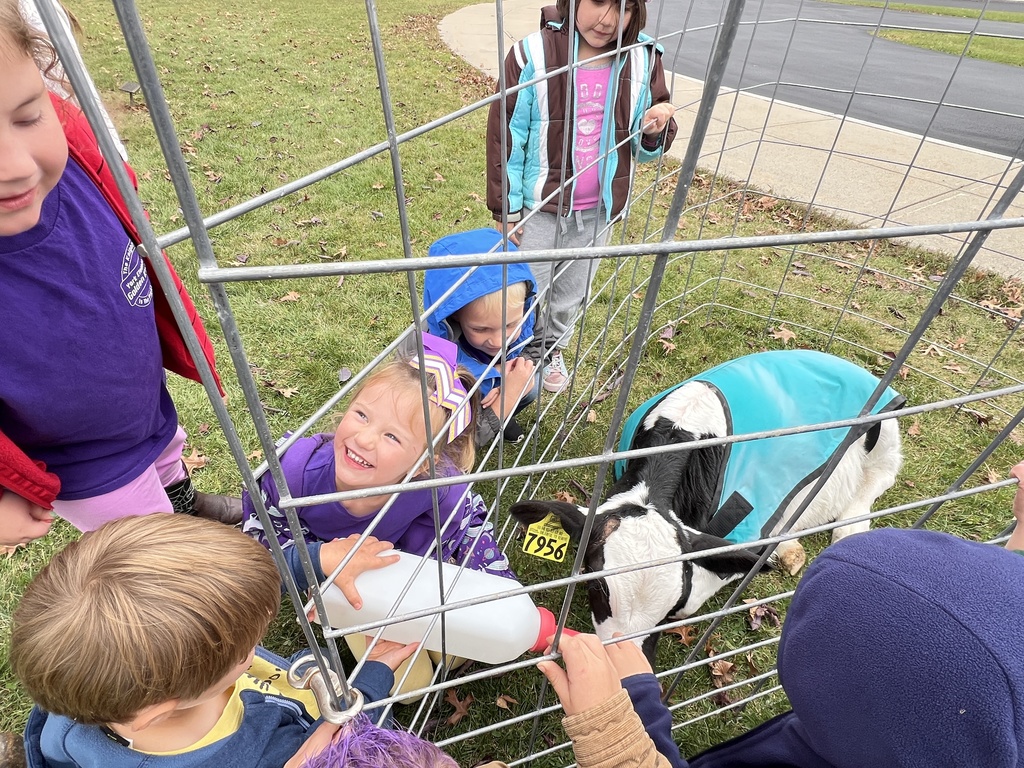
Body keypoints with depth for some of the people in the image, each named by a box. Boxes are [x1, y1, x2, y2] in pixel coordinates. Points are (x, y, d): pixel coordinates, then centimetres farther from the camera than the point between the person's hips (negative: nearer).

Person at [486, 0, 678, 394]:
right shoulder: (533, 54, -15)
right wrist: (506, 207, -6)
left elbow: (644, 145, 4)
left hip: (598, 210, 3)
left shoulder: (643, 60, -6)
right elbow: (506, 136, -9)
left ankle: (553, 347, 47)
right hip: (539, 206, -3)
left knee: (572, 292, 21)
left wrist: (655, 132, -20)